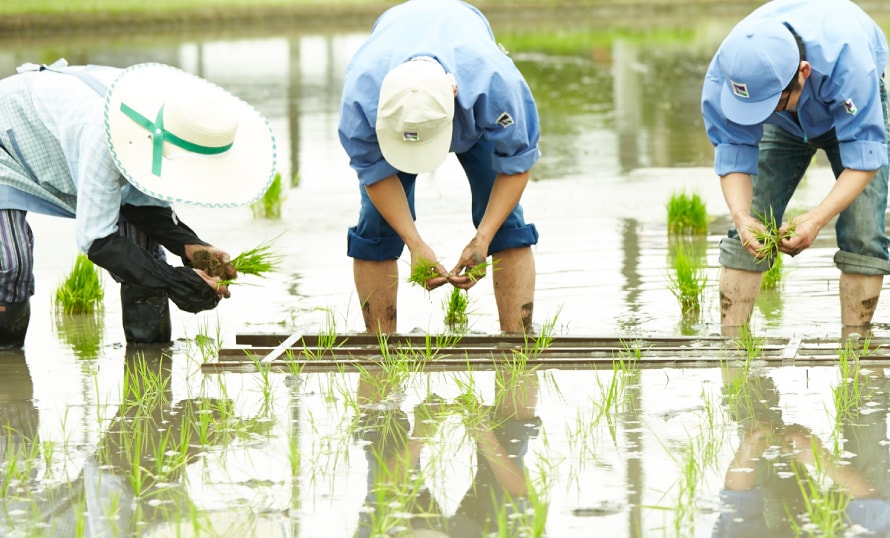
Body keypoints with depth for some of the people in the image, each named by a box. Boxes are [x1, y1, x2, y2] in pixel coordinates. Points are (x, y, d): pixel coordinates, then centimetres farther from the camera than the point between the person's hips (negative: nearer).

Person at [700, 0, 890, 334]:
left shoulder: (846, 60, -45)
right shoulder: (723, 76, -36)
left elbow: (863, 159, -39)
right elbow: (733, 157, -26)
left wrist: (817, 219, -52)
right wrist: (741, 216, -46)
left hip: (853, 110, -2)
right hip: (785, 127, 3)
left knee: (862, 237, -17)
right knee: (748, 234, -11)